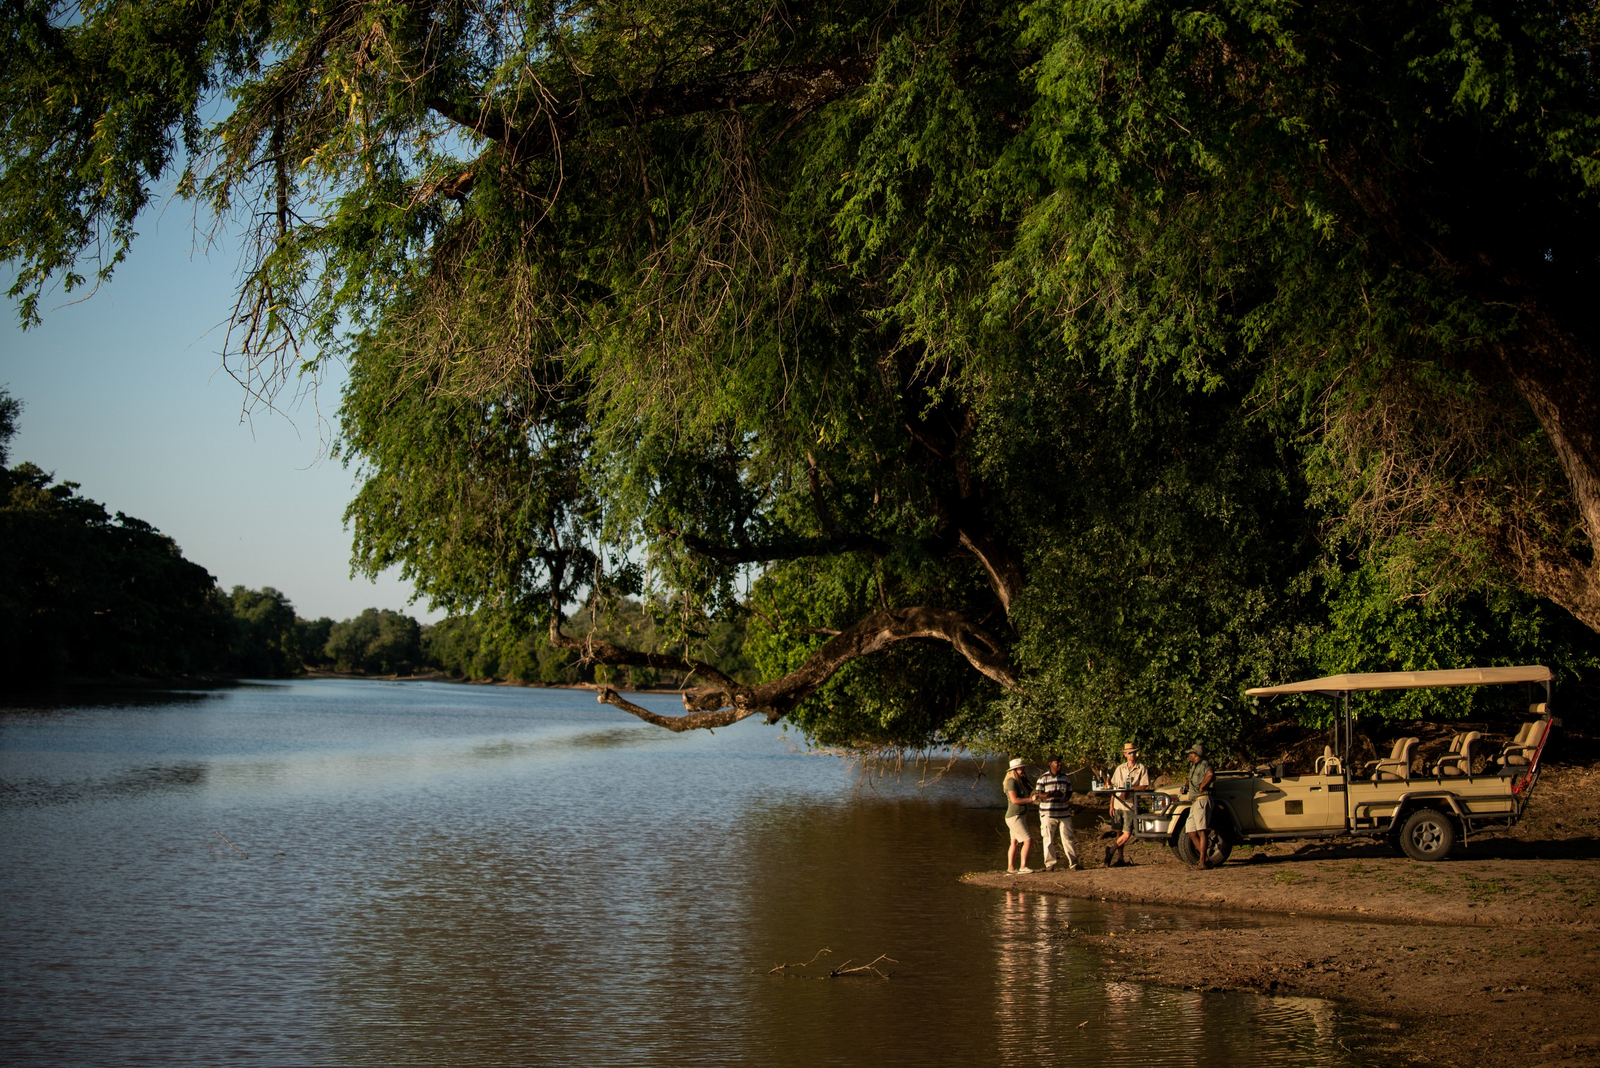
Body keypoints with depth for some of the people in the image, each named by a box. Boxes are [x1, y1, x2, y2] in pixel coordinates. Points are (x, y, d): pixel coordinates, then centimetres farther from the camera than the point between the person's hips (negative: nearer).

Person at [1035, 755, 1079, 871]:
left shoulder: (1065, 778, 12)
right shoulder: (1043, 778, -1)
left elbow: (1069, 792, 18)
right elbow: (1038, 794, -5)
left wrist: (1066, 798, -6)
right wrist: (1052, 795, -20)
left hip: (1064, 813, 3)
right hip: (1048, 814, -3)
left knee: (1067, 838, -1)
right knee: (1048, 840, 1)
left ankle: (1073, 863, 3)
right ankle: (1050, 864, 8)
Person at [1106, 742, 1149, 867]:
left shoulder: (1141, 769, 1)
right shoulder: (1120, 768, 12)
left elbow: (1143, 787, -6)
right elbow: (1114, 787, 13)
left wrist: (1128, 790, -18)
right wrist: (1111, 805, 7)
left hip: (1131, 806, -3)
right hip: (1118, 805, 3)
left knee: (1127, 834, -11)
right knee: (1119, 833, 7)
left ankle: (1111, 849, 7)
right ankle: (1119, 858, 15)